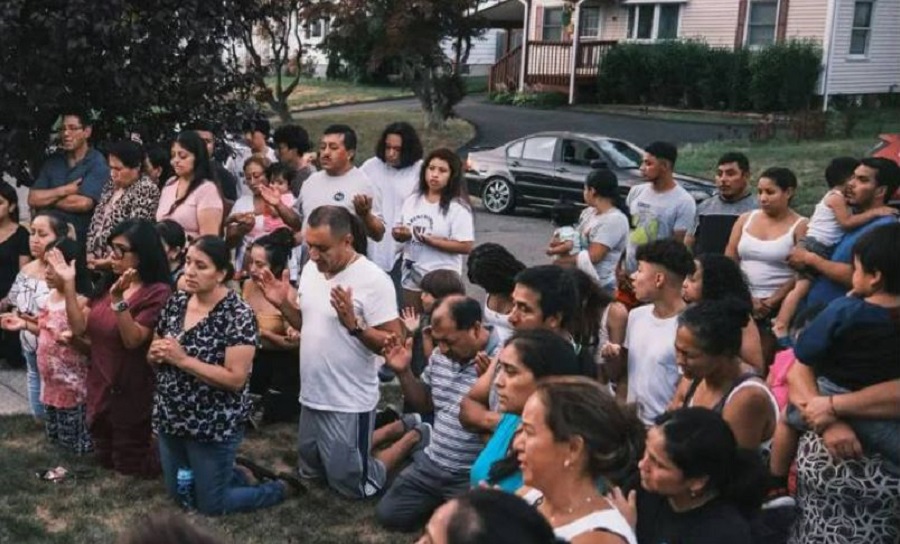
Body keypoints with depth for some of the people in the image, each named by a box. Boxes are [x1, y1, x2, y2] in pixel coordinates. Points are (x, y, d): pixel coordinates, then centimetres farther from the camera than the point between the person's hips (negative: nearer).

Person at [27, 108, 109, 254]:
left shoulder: (97, 163, -8)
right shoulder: (53, 161, 10)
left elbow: (83, 203, -19)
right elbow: (33, 199, 3)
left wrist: (47, 200, -5)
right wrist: (64, 191, -11)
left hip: (81, 241, -5)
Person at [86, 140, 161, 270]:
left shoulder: (146, 189, -9)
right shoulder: (112, 185, 16)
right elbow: (97, 220, 16)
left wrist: (113, 258, -22)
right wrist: (90, 252, 4)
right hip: (96, 259, 7)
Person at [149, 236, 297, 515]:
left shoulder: (238, 315, -20)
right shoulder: (176, 302, 0)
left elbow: (235, 379, -25)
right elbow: (154, 354, 11)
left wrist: (183, 360, -26)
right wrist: (156, 354, -13)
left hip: (214, 426, -7)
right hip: (170, 418, 7)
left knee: (211, 505, 6)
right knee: (177, 493, 21)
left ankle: (282, 487, 26)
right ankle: (237, 473, 42)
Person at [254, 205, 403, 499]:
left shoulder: (373, 280, -21)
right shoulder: (310, 269, 1)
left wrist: (354, 324, -33)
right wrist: (283, 304, -2)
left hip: (349, 404, -8)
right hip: (312, 397, 8)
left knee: (353, 486, 5)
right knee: (310, 472, 24)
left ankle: (412, 438, 25)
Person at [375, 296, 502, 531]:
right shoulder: (440, 355, 3)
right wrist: (404, 372, -1)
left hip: (472, 477, -7)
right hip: (431, 464, 7)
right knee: (387, 514, 7)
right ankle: (440, 503, 26)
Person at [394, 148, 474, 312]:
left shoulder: (458, 207, -11)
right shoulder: (412, 200, 8)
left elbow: (466, 246, -18)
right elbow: (401, 234, 18)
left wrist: (425, 239, -20)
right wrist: (400, 234, -8)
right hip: (411, 280, 6)